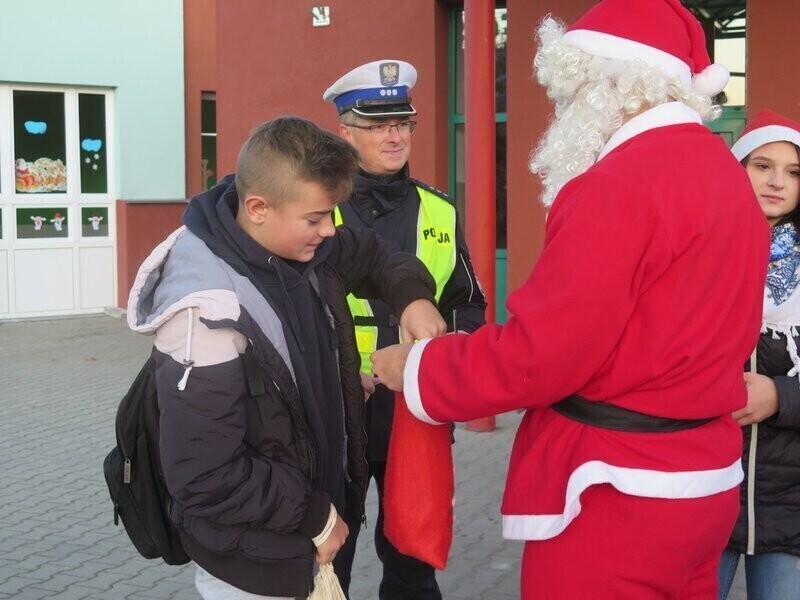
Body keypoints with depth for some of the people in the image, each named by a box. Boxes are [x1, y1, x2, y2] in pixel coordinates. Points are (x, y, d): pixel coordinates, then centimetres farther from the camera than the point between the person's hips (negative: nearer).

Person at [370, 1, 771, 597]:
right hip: (703, 475, 9)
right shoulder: (723, 171, 9)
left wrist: (417, 368, -5)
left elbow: (539, 353, -20)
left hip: (619, 494, -9)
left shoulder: (621, 185, -19)